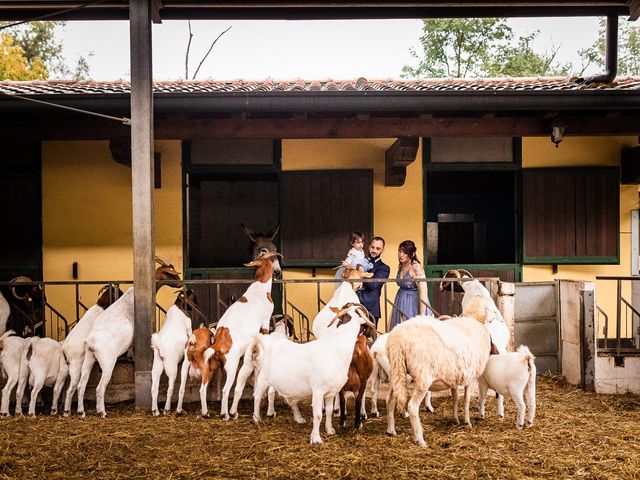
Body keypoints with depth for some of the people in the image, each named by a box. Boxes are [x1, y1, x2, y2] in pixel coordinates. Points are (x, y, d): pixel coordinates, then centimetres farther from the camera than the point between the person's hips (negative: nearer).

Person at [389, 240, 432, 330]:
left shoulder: (416, 267, -17)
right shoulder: (401, 266, 7)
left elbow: (423, 292, -22)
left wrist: (422, 315, -24)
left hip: (413, 304, -8)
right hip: (401, 303, 8)